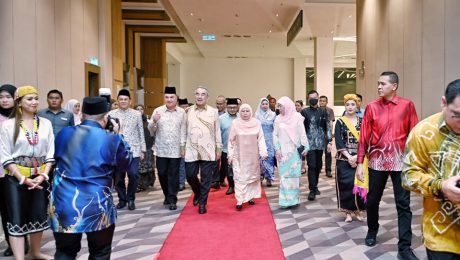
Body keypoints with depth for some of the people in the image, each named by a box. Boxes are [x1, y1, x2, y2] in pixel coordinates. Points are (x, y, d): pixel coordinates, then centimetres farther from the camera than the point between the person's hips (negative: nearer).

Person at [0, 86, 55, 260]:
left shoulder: (46, 123, 2)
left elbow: (50, 153, 2)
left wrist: (44, 175, -8)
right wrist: (23, 179, -13)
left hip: (40, 177, 3)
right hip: (16, 178, -3)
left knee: (39, 215, 13)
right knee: (17, 219, -1)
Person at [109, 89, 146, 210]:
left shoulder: (137, 114, 5)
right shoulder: (111, 114, 4)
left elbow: (141, 133, 7)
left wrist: (142, 150, 4)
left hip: (133, 150, 0)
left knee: (133, 175, -8)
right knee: (118, 176, 5)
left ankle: (130, 199, 12)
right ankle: (122, 199, 23)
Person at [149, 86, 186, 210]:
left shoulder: (182, 112, 1)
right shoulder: (157, 111, 1)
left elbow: (183, 130, 2)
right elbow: (151, 129, 1)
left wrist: (183, 146, -2)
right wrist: (154, 121, -20)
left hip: (175, 149, -1)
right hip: (161, 149, 1)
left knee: (173, 175, 2)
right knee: (162, 174, 8)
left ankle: (172, 200, 11)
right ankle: (167, 196, 29)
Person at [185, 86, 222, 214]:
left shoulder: (213, 111, 2)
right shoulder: (188, 111, 5)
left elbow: (217, 131, 5)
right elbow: (185, 130, 7)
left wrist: (219, 149, 3)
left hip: (208, 151, -1)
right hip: (191, 150, 1)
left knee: (206, 178, 3)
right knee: (190, 175, 5)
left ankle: (202, 203, 18)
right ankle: (197, 193, 35)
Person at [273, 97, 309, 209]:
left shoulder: (297, 117, -3)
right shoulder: (278, 118, 3)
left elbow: (302, 133, 0)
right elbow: (275, 135, 5)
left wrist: (305, 147, -3)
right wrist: (277, 149, -3)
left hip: (294, 150, -1)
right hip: (282, 151, 2)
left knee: (294, 174, 3)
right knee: (284, 174, 2)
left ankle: (294, 199, 13)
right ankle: (286, 199, 9)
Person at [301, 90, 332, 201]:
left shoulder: (323, 112, 8)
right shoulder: (304, 112, 0)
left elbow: (328, 127, 7)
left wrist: (329, 141, 1)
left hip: (320, 143, 3)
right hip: (309, 143, -3)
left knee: (318, 166, 11)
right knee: (311, 166, -9)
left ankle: (315, 186, 27)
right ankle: (312, 190, -4)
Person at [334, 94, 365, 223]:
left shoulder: (362, 122, 6)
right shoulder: (340, 122, 1)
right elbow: (338, 142, -5)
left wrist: (357, 156, -12)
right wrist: (349, 157, -14)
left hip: (360, 159, 1)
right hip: (344, 159, -1)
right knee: (346, 184, -2)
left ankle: (358, 210, 17)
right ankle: (348, 211, 11)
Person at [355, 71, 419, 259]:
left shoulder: (407, 105, 0)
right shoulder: (372, 107, 1)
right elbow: (364, 136, 1)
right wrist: (360, 163, -3)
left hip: (401, 161, -1)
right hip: (377, 161, 1)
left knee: (403, 204, 2)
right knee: (372, 200, 12)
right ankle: (372, 231, 37)